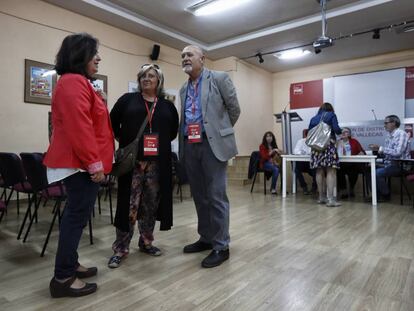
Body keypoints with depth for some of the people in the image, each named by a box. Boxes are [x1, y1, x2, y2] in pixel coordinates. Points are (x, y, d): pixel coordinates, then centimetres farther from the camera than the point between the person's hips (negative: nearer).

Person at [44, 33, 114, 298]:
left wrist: (93, 161, 23)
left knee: (76, 214, 16)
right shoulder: (74, 82, -14)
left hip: (79, 161, 11)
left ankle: (70, 265, 28)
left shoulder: (77, 82, 21)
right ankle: (63, 278, 6)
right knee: (78, 215, -5)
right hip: (81, 163, -11)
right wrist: (93, 162, -23)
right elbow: (79, 127, -24)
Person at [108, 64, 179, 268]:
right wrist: (123, 141, 3)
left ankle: (146, 242, 26)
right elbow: (113, 123, 7)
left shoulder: (167, 105, 11)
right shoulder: (128, 99, 6)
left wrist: (161, 142, 8)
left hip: (158, 162, 3)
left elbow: (173, 130, 18)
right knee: (129, 204, -1)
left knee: (152, 204, 10)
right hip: (132, 160, -2)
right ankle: (120, 248, 11)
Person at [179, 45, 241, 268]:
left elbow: (234, 109, 3)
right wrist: (183, 143, 16)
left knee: (216, 196, -4)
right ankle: (206, 238, 28)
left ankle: (221, 246, 8)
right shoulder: (183, 89, 18)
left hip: (213, 144, -6)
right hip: (189, 146, 7)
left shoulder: (219, 78, 0)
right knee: (199, 196, 13)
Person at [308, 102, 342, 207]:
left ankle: (322, 197, 13)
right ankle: (330, 199, -14)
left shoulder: (313, 118, 20)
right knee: (330, 172, -8)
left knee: (319, 172, 8)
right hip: (329, 145, -5)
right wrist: (341, 131, 16)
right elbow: (336, 129, -5)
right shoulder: (331, 115, 8)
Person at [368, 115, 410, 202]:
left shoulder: (401, 134, -14)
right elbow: (386, 153, 13)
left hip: (400, 165, -8)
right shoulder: (389, 136, 11)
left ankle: (386, 195, -3)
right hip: (390, 164, 8)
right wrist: (377, 150, -7)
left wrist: (380, 148, -21)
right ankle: (377, 194, 3)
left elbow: (397, 152, -26)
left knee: (377, 173, -23)